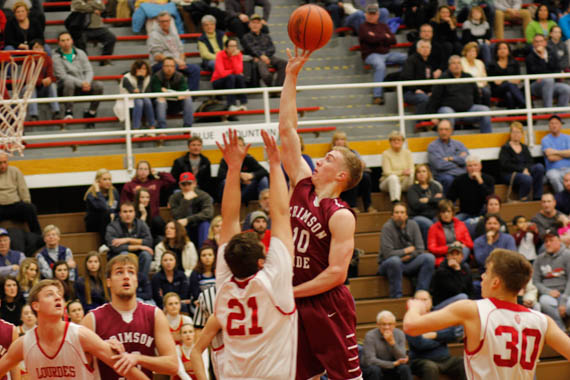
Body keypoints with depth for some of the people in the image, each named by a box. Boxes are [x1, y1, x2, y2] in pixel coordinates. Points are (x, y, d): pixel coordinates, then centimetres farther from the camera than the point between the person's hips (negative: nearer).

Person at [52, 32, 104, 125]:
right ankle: (68, 112, -31)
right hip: (65, 88, -4)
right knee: (69, 81, -38)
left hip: (83, 85, 4)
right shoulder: (56, 57, -4)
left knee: (98, 85, -22)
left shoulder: (80, 53, 10)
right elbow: (63, 76, -14)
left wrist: (87, 82, -16)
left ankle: (90, 113, -8)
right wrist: (81, 83, -23)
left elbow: (89, 70, 6)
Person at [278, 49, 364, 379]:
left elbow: (336, 274, -18)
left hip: (328, 305, -7)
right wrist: (291, 75, 5)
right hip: (295, 304, 7)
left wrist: (289, 292, -16)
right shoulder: (303, 187, 8)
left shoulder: (341, 216, -11)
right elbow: (288, 130, 8)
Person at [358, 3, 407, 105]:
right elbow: (371, 39, -16)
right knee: (380, 65, -39)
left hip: (387, 54, 6)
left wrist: (377, 37, -5)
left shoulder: (383, 26, 19)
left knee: (407, 58, -14)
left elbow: (393, 40, 6)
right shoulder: (363, 27, 3)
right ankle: (377, 95, -40)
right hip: (371, 54, -6)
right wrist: (385, 37, -2)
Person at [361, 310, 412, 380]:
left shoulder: (399, 334, -8)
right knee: (374, 369, -35)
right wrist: (393, 364, -31)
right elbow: (370, 360, -27)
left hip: (391, 368, 3)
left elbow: (402, 358, -15)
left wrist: (392, 342, -31)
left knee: (404, 368, -26)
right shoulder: (370, 336, -19)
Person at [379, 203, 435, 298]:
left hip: (408, 263, 4)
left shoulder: (413, 225, 0)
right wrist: (407, 250, -9)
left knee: (429, 257, -18)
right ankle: (396, 297, -29)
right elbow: (387, 254, -20)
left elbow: (420, 250, -2)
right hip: (388, 264, -4)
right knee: (394, 261, -39)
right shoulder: (387, 227, -14)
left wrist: (407, 257, -15)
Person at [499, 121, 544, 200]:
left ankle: (537, 198, -22)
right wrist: (522, 170, -17)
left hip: (525, 172, 5)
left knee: (539, 167, -25)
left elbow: (530, 162, 9)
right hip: (510, 174, -5)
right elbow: (505, 165, -9)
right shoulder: (505, 148, 3)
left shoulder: (524, 147, 20)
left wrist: (526, 169, -15)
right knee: (527, 179, -38)